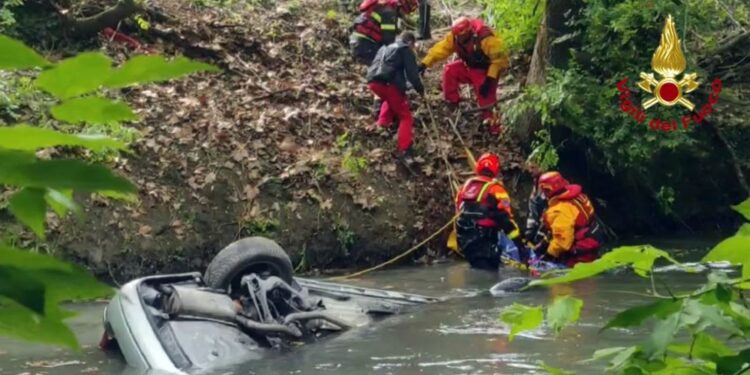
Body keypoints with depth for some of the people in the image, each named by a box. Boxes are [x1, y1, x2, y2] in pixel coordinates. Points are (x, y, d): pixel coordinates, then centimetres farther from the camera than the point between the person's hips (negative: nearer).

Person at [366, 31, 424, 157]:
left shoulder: (385, 48, 31)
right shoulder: (406, 50, 11)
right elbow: (412, 73, 5)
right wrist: (420, 89, 16)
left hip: (373, 81, 6)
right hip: (389, 83, -6)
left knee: (390, 100, 39)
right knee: (405, 116, 4)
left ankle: (383, 122, 21)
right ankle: (404, 149, -7)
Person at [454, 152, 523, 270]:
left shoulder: (466, 186, 14)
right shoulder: (495, 188, -9)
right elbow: (505, 218, -16)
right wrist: (519, 241, -15)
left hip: (465, 241, 8)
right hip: (485, 242, -8)